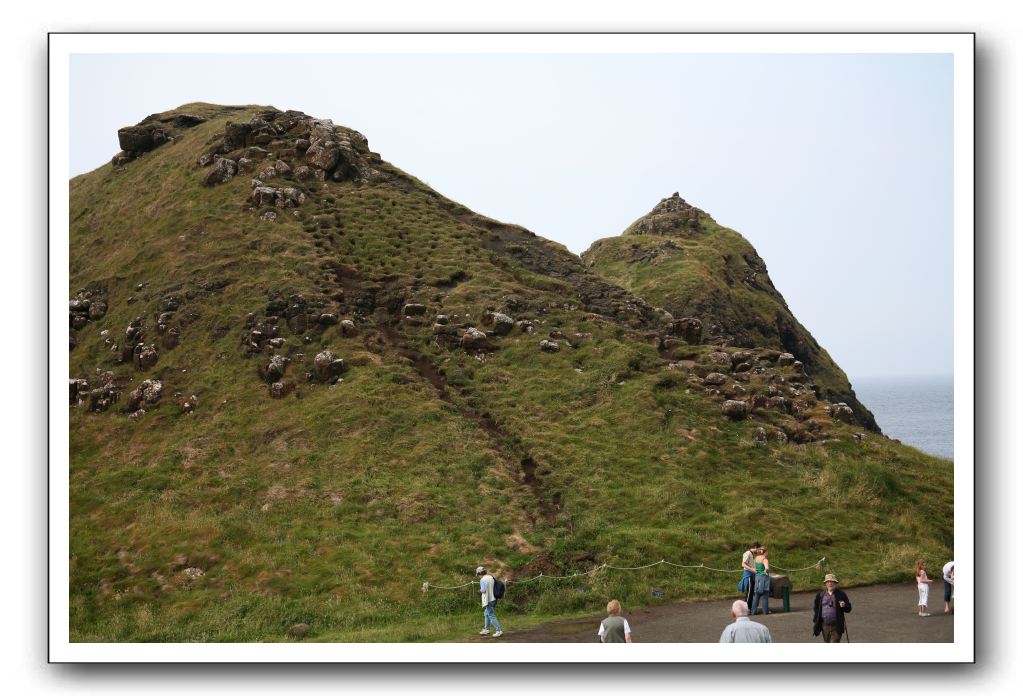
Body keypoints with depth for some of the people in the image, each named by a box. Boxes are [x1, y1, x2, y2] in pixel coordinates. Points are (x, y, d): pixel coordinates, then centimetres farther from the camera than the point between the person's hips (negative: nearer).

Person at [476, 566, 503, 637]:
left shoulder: (482, 580, -16)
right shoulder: (491, 577, 8)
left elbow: (483, 590, -25)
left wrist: (480, 590, -4)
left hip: (488, 600, -9)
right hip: (493, 598, 9)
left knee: (491, 616, -4)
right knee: (486, 614, 22)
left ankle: (499, 631, -7)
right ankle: (486, 630, 30)